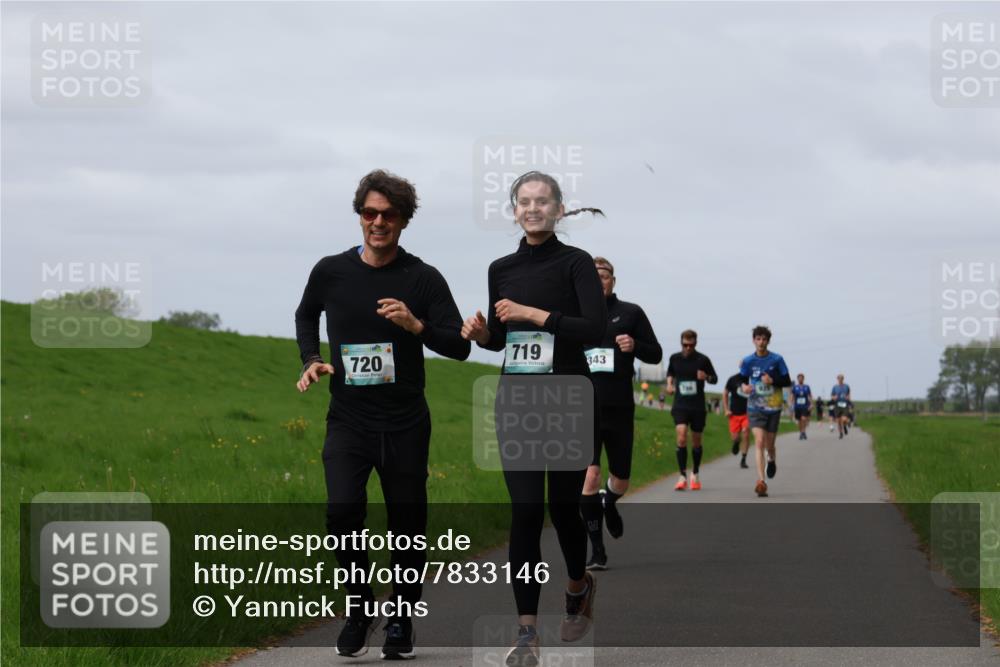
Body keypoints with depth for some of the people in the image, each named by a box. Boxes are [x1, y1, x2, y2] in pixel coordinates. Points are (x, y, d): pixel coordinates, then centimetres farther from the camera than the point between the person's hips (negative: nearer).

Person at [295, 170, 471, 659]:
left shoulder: (423, 279, -4)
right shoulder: (330, 272, 2)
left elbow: (459, 346, -5)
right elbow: (306, 315, 23)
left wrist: (416, 325, -21)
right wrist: (311, 360, 6)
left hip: (405, 424, 0)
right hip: (347, 420, 0)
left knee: (407, 522, 5)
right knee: (342, 511, -18)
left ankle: (401, 620, 25)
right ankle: (360, 607, 4)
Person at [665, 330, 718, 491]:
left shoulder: (703, 360, -4)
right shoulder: (674, 358, 3)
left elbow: (715, 379, 6)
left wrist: (706, 377, -16)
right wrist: (669, 384, 4)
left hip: (698, 407, 0)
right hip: (680, 406, 0)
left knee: (696, 441, 9)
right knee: (681, 438, -17)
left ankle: (695, 475, 30)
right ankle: (683, 477, -14)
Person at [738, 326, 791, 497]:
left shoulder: (777, 359, -3)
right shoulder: (748, 361, 0)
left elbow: (787, 382, 0)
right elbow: (742, 380, 12)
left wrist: (772, 381, -18)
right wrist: (744, 387, -11)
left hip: (773, 407, 0)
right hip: (755, 407, 0)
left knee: (769, 445, 8)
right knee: (759, 442, -16)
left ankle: (772, 460, 47)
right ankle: (761, 481, -22)